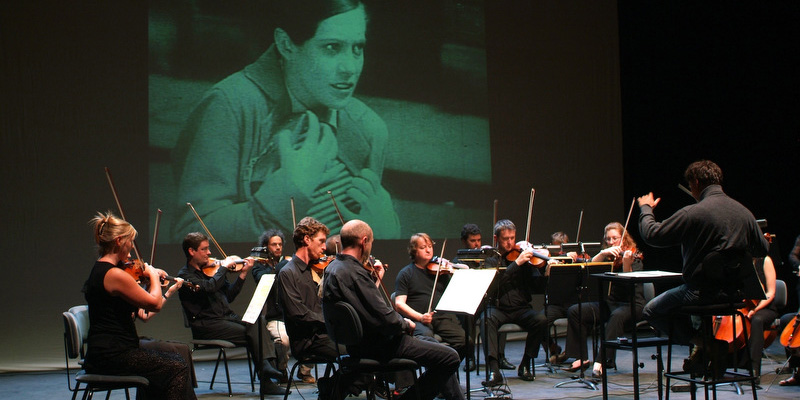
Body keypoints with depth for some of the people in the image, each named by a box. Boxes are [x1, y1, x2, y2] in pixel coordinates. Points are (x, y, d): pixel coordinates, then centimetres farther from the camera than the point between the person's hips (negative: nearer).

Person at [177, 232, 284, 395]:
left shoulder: (209, 269, 18)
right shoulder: (185, 275, -4)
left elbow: (229, 296, 18)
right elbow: (209, 287, -23)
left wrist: (243, 273, 9)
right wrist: (224, 266, -12)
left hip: (227, 317, 6)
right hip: (206, 325, -6)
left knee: (256, 325, -24)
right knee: (248, 332, -25)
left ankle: (266, 364, -36)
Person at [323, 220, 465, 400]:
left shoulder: (333, 267, 7)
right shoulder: (353, 273, -26)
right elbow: (386, 320, -26)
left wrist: (374, 278, 10)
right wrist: (406, 324, -8)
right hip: (375, 344, -11)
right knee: (449, 358, -13)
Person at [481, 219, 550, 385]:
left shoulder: (525, 258, 9)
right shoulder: (490, 259, 4)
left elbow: (536, 284, 0)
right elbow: (495, 282, -16)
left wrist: (543, 267, -18)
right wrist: (517, 263, -22)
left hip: (521, 309, 2)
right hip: (498, 308, -2)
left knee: (541, 319, -27)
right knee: (487, 318, -34)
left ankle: (526, 364, -8)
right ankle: (494, 369, -37)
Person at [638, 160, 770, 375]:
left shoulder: (692, 213, -18)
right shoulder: (744, 212, 1)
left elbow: (652, 235, -11)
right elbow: (762, 249, 13)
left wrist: (646, 208, 8)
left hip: (702, 291, -7)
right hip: (735, 291, 7)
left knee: (651, 311, 12)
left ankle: (701, 341, -3)